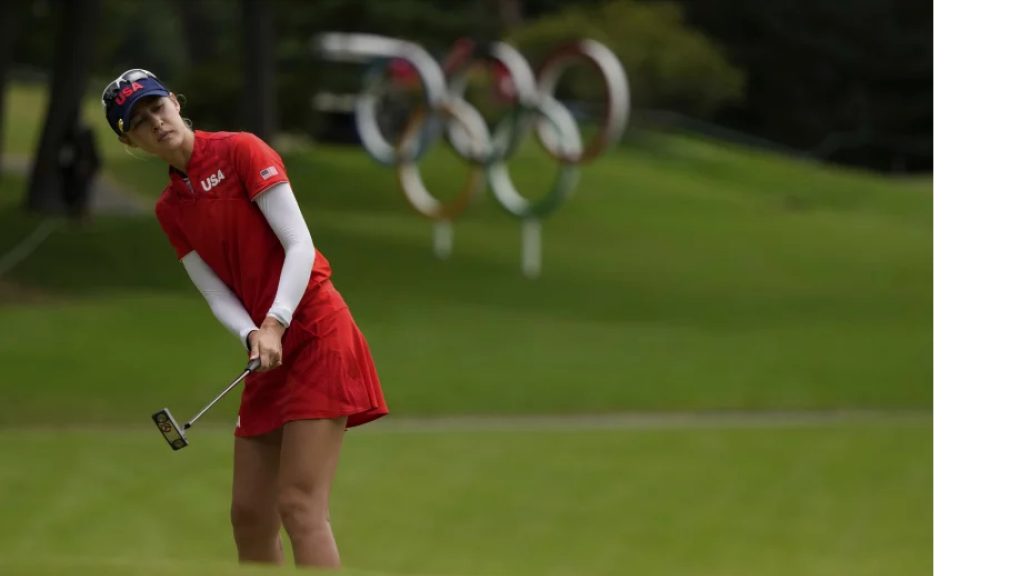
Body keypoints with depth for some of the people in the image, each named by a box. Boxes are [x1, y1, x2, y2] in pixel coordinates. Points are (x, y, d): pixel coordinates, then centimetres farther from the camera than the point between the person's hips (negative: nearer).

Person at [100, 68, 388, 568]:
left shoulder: (240, 151, -6)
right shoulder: (170, 209, 12)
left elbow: (300, 246, -12)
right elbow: (218, 296, 5)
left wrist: (276, 324, -24)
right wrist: (251, 335, -16)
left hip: (315, 335, -7)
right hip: (268, 358, 7)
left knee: (300, 506, -16)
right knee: (249, 516, 6)